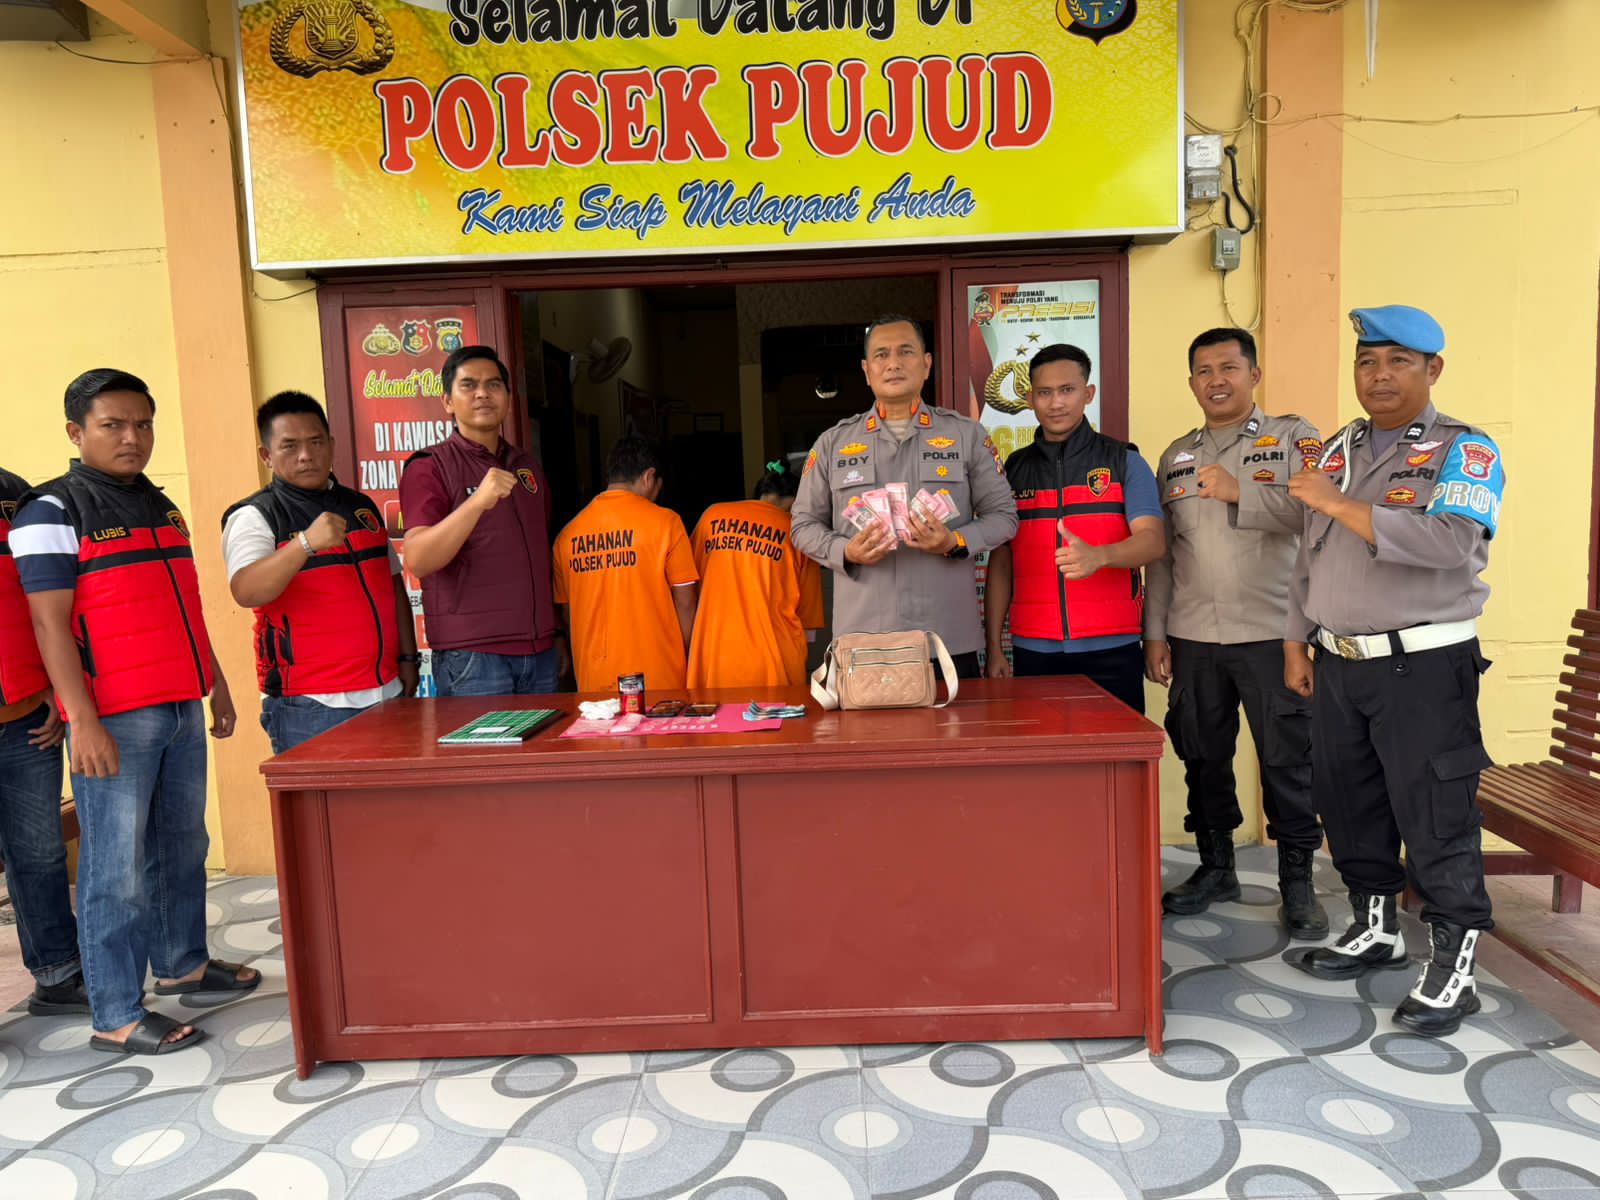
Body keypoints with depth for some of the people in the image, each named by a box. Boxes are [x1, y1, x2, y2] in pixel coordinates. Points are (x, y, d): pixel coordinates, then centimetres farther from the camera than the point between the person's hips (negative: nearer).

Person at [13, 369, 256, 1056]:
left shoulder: (160, 506, 16)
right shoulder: (54, 511, -7)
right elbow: (50, 623, -13)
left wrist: (216, 683, 21)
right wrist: (84, 722, -18)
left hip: (181, 709, 7)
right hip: (113, 718, -7)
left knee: (184, 846, 17)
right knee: (118, 866, -2)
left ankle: (183, 963, 34)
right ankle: (116, 1017, 8)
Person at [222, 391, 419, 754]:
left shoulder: (362, 507, 16)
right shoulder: (253, 517, -3)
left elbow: (394, 585, 21)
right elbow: (246, 592, -22)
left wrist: (408, 657, 15)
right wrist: (306, 543, -35)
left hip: (386, 692, 6)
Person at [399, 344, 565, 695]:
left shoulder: (528, 466, 16)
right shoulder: (429, 467, -3)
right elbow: (417, 561, -17)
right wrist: (477, 502, -29)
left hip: (541, 653, 5)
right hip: (471, 657, -5)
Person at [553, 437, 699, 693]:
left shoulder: (567, 534, 5)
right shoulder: (664, 521, -5)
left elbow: (567, 613, 12)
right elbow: (685, 604, -4)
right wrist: (692, 662, 7)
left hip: (593, 683, 4)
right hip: (659, 680, -3)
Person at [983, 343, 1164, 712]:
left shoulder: (1124, 461, 4)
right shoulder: (1013, 470, 10)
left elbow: (1153, 540, -8)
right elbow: (1000, 563, 10)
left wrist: (1098, 556, -30)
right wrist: (995, 647, 3)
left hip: (1111, 651, -1)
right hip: (1033, 653, 2)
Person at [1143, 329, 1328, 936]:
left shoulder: (1293, 437, 1)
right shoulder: (1175, 457, 14)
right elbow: (1160, 550, 12)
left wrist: (1240, 493, -21)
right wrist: (1154, 633, 8)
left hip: (1274, 634, -4)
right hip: (1192, 637, 4)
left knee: (1288, 760, 2)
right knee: (1203, 756, 12)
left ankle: (1297, 880, 18)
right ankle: (1215, 867, 28)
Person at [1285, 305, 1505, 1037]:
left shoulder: (1464, 451, -7)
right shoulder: (1337, 450, 12)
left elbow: (1448, 542, -25)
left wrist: (1337, 504, -21)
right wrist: (1296, 643, 12)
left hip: (1423, 665, -6)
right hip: (1338, 662, 6)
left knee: (1434, 814, 0)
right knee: (1348, 803, 14)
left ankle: (1453, 964, 13)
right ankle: (1375, 927, 32)